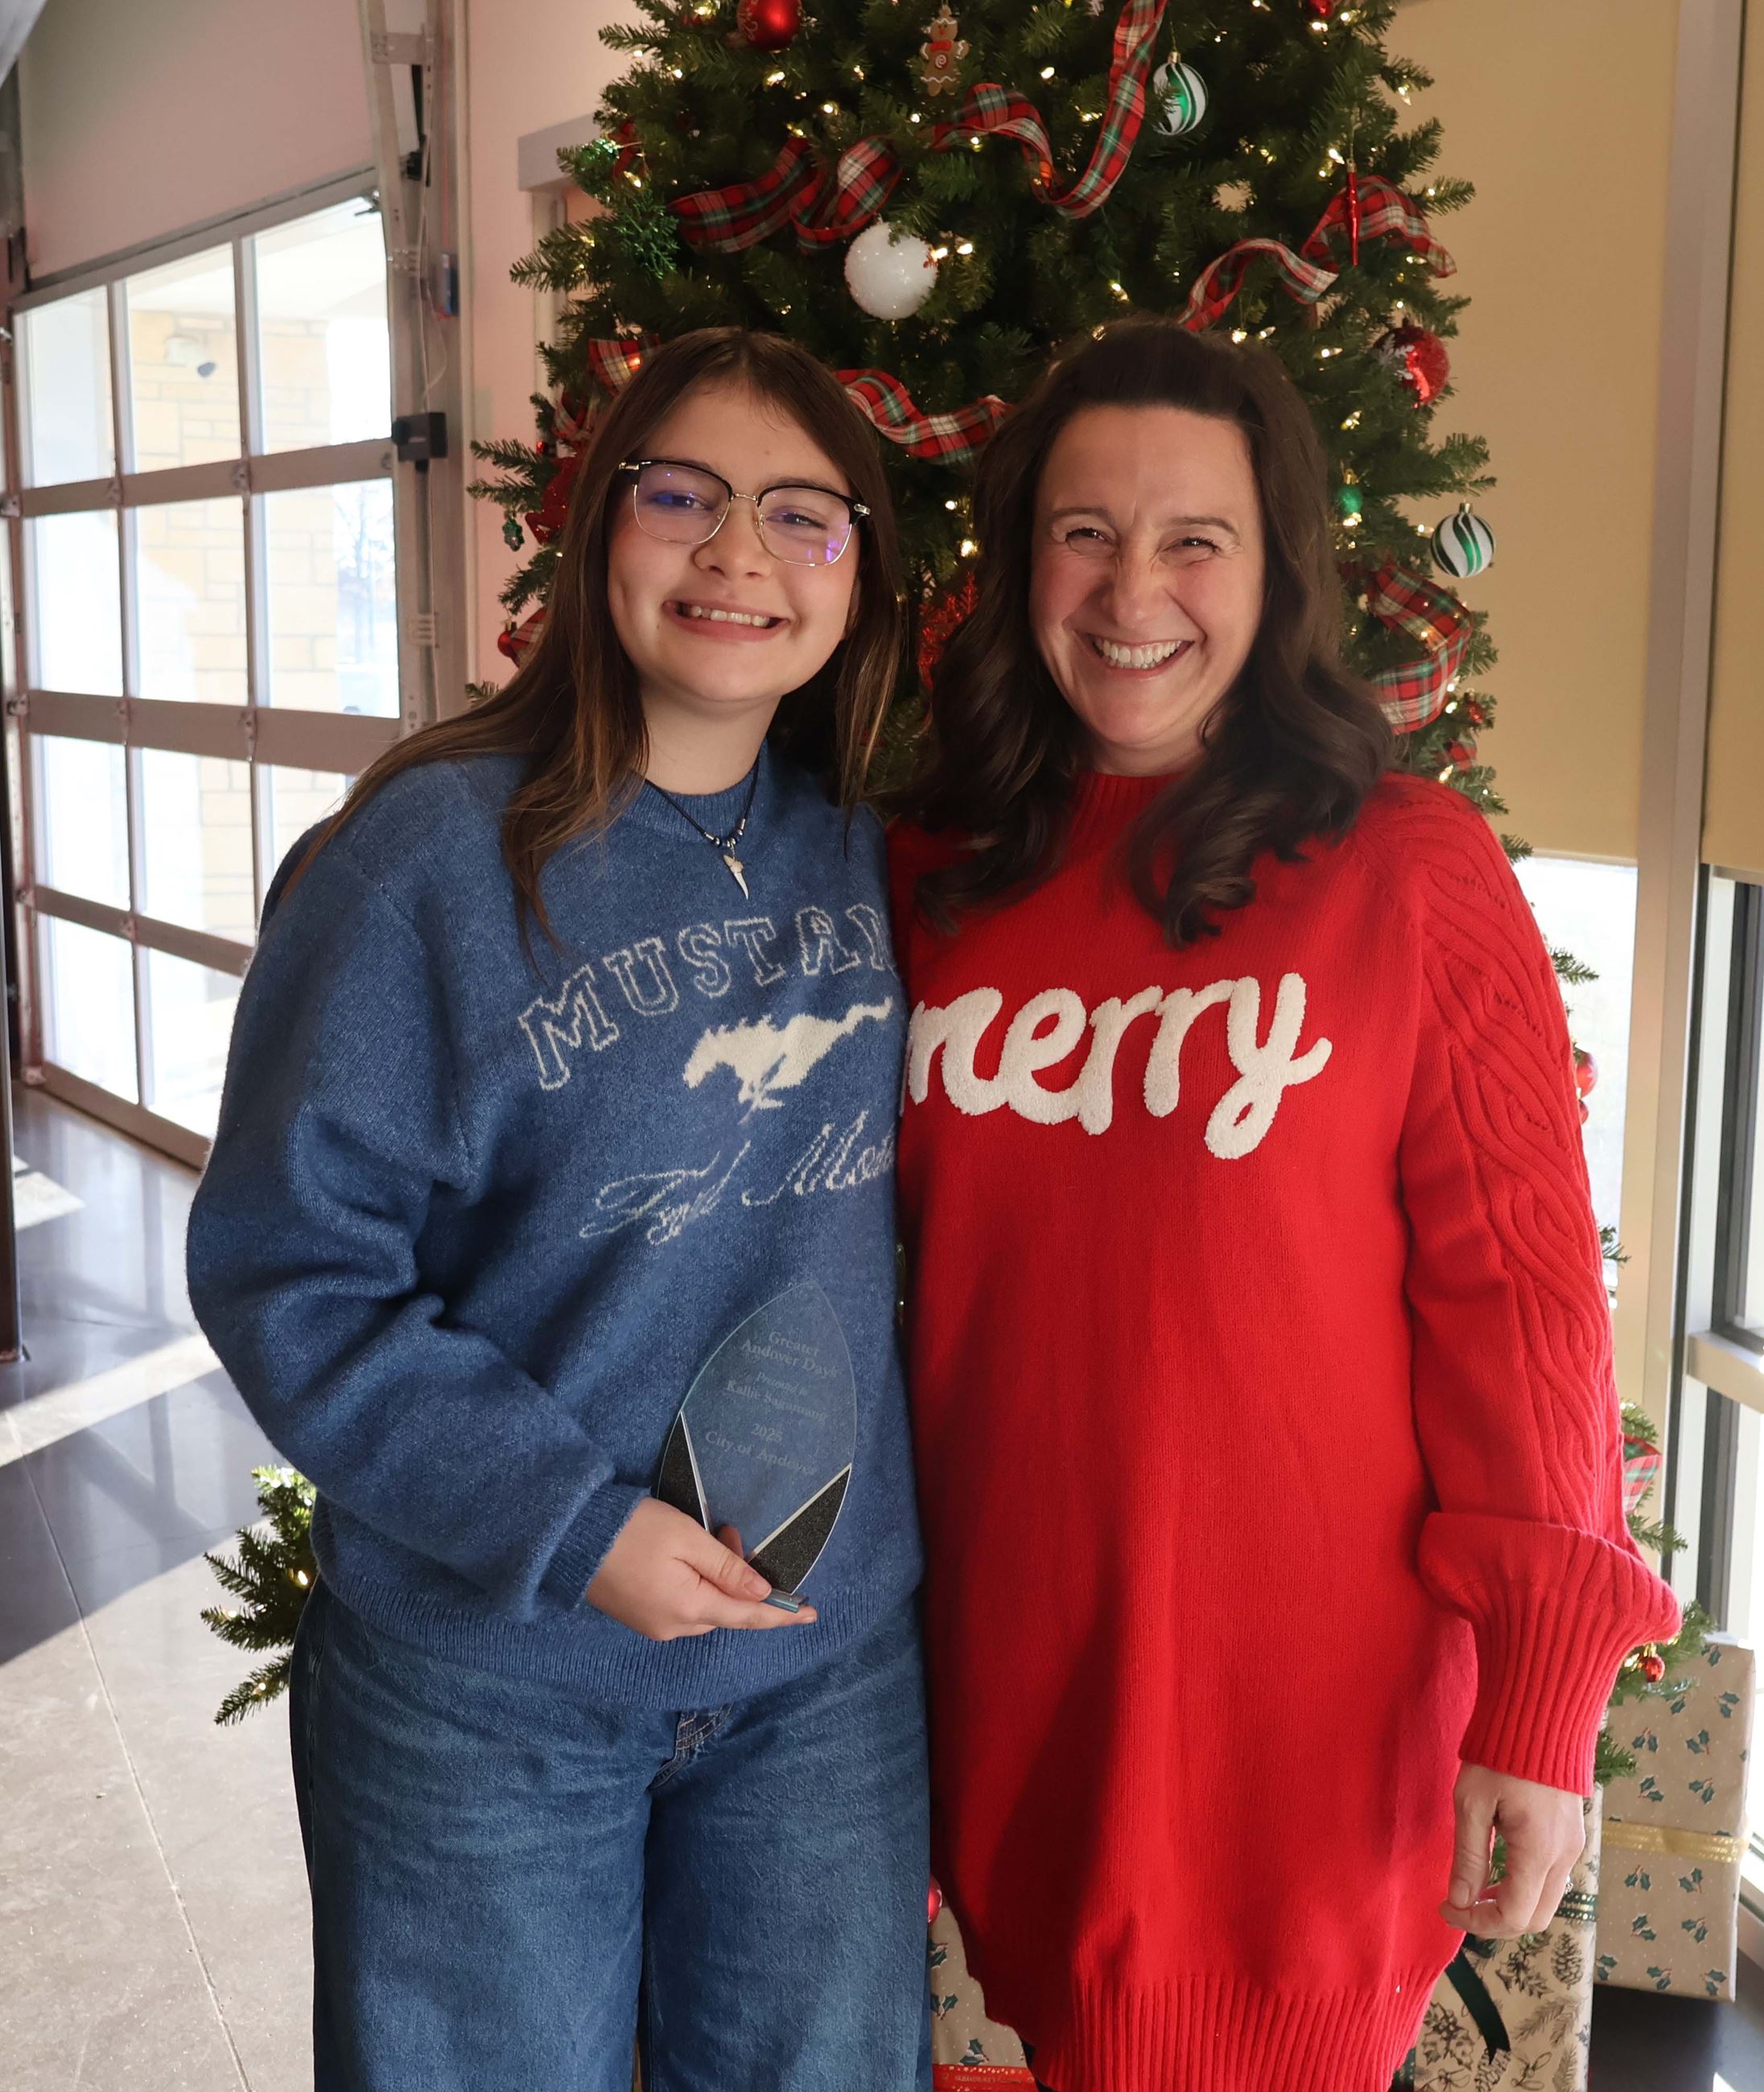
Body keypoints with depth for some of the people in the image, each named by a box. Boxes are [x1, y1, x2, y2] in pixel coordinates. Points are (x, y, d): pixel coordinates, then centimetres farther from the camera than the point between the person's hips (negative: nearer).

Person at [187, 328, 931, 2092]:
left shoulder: (862, 851, 0)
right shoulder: (429, 855, -15)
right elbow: (285, 1272, -14)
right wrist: (564, 1523, -20)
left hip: (831, 1657, 4)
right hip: (488, 1684, -4)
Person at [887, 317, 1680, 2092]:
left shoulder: (1411, 870, -9)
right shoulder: (938, 876, 3)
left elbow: (1518, 1295, -10)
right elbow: (896, 1258, 9)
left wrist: (1540, 1689, -11)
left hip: (1307, 1695, -3)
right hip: (1011, 1673, 4)